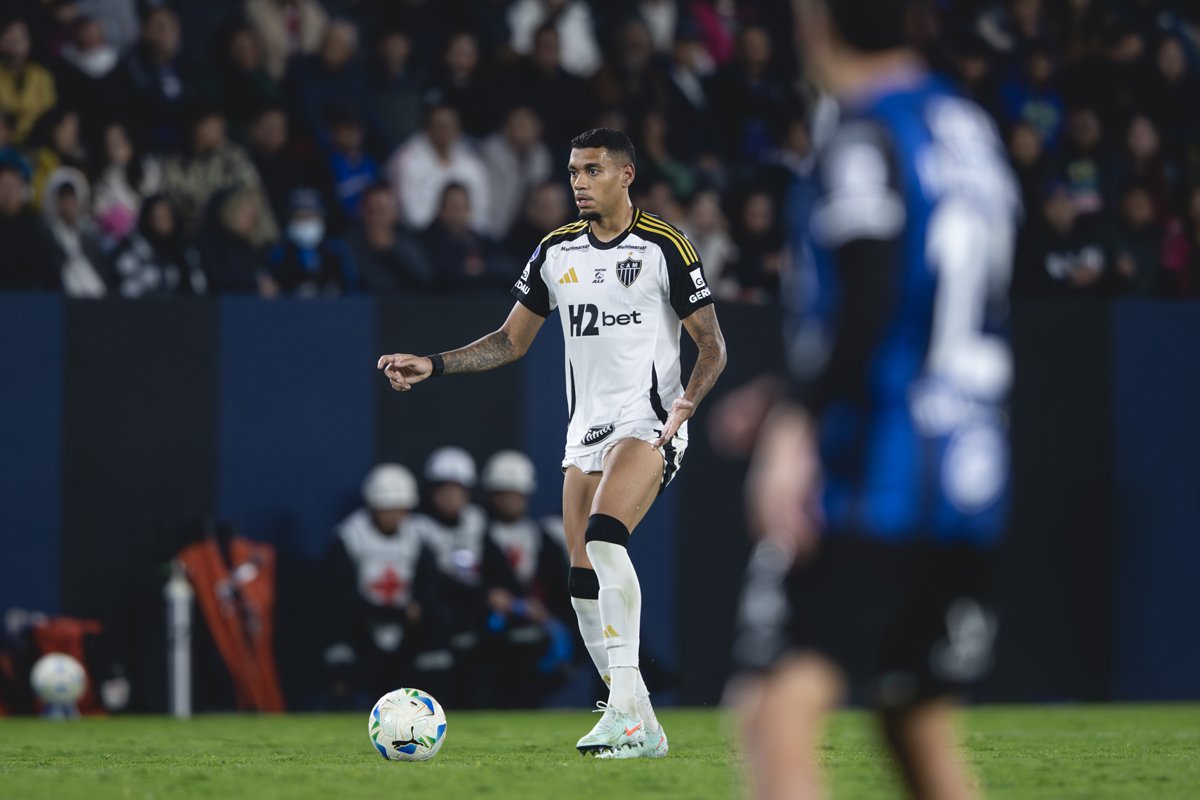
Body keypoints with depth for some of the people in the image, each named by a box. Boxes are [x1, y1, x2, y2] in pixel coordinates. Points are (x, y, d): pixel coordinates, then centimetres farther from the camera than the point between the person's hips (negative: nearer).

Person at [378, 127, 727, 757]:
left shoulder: (664, 248, -6)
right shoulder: (556, 251, 10)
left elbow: (712, 346, -4)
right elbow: (511, 340, 18)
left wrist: (688, 400, -22)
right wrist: (432, 366, 7)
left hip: (648, 422, -7)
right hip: (586, 430, 7)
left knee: (604, 535, -29)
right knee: (583, 579, 1)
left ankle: (627, 697, -32)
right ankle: (638, 727, 9)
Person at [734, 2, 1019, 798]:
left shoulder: (867, 141, -9)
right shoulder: (971, 128, 16)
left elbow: (864, 306, -21)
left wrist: (797, 426, -26)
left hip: (872, 484, -9)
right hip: (969, 478, 9)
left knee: (781, 715, -19)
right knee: (924, 736, 16)